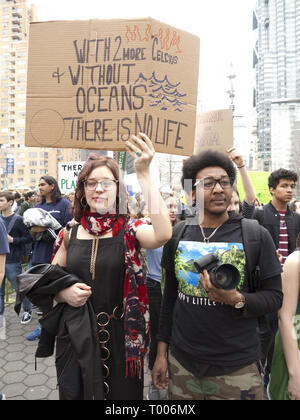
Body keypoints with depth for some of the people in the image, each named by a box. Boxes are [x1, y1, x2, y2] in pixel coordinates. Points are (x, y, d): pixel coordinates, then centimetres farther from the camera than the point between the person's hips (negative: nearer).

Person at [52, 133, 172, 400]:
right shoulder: (71, 233, 0)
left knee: (123, 393, 16)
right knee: (75, 393, 18)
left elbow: (163, 234, -31)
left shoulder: (129, 230, -9)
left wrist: (143, 174, -34)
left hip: (122, 337, -2)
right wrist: (64, 293, -14)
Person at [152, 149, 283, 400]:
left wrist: (236, 299, -25)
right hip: (182, 363, 3)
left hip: (236, 368, -2)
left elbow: (274, 296, -6)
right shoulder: (177, 235, -1)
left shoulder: (256, 235, -8)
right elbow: (169, 295, 6)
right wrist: (161, 352, 8)